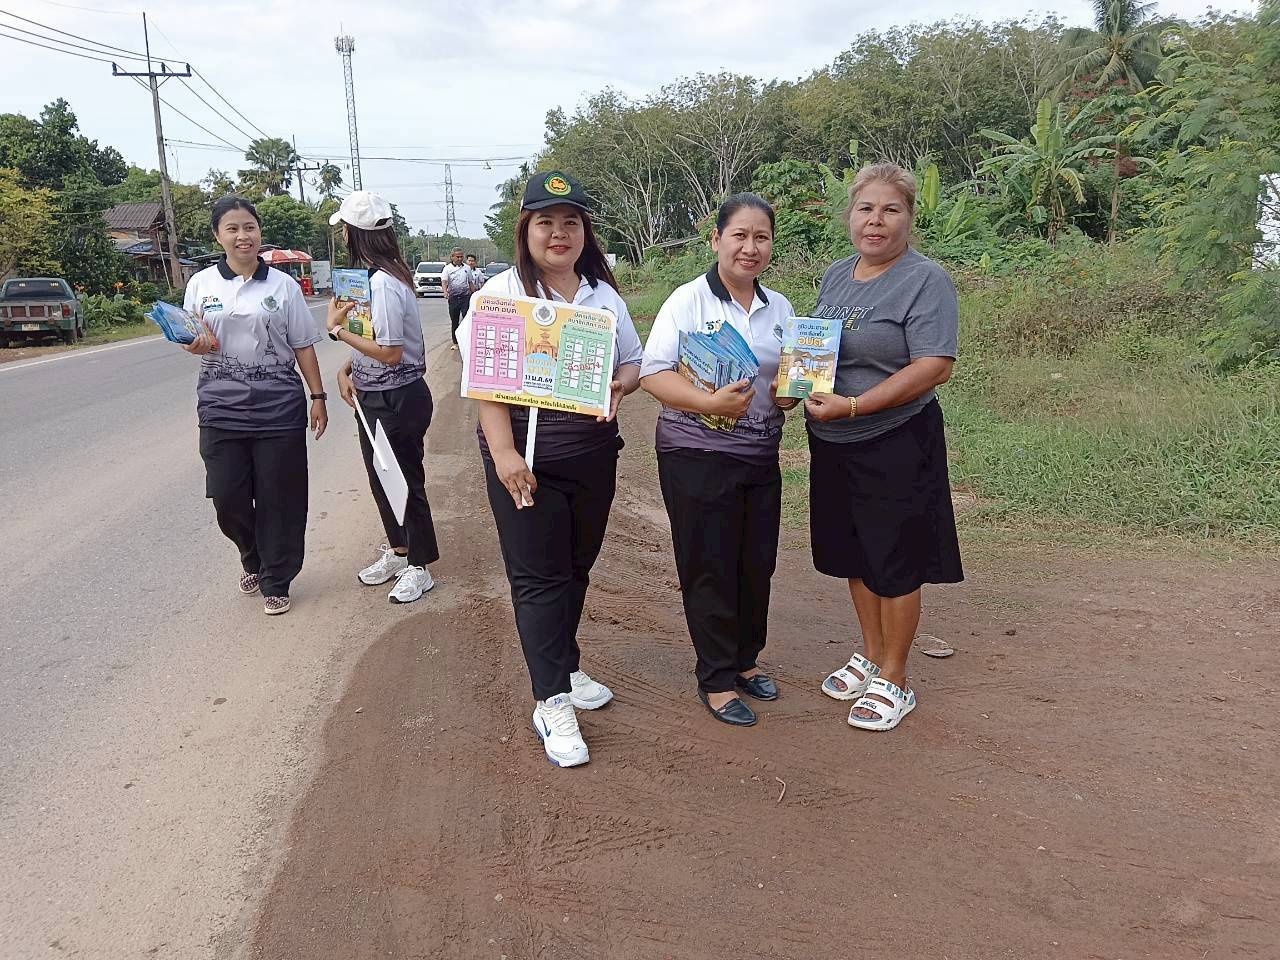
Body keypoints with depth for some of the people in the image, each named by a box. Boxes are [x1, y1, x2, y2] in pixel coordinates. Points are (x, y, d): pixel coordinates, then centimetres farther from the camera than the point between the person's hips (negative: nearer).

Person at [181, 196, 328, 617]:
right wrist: (195, 345, -12)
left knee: (278, 499, 3)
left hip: (278, 407, -1)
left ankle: (275, 582, 19)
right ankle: (253, 559, 33)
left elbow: (304, 346, 6)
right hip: (222, 407, 1)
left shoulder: (282, 284, 3)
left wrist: (317, 396, 2)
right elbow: (190, 340, 11)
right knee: (227, 498, 3)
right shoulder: (202, 283, 5)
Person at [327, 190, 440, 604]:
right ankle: (398, 550, 38)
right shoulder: (374, 275, 6)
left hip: (396, 400, -9)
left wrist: (337, 329, -18)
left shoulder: (382, 282, -24)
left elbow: (389, 352, -26)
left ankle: (419, 566, 21)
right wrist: (346, 369, 0)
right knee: (381, 477, 21)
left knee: (405, 481, 5)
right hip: (376, 398, 9)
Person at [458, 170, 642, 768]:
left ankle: (564, 667, 33)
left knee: (576, 567, 15)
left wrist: (619, 384, -8)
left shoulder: (604, 295, 10)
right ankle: (552, 701, 5)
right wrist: (504, 453, -20)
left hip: (593, 454, 5)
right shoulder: (502, 293, -4)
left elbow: (634, 363, 16)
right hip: (525, 457, -5)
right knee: (538, 578, -2)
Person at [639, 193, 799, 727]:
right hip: (697, 457, -5)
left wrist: (791, 393, -7)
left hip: (761, 457, 6)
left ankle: (744, 661, 33)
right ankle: (716, 679, 18)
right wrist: (709, 403, -29)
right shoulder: (688, 301, -8)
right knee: (709, 568, 3)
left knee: (757, 564, 12)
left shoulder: (780, 307, 8)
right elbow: (653, 374, -14)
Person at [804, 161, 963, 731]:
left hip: (895, 445, -7)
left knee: (893, 564, 4)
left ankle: (893, 680, 19)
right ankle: (871, 655, 35)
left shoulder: (925, 280, -12)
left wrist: (852, 406, -25)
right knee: (855, 554, 17)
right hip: (833, 446, 7)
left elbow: (935, 367, -20)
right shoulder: (836, 275, 9)